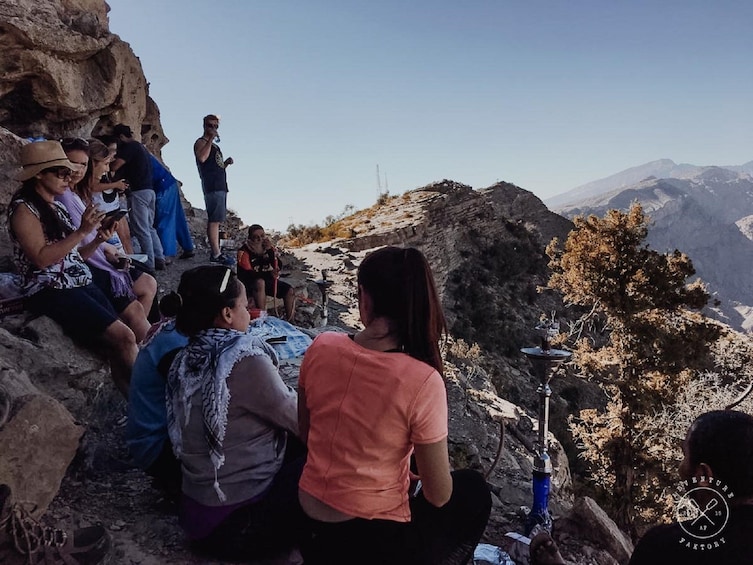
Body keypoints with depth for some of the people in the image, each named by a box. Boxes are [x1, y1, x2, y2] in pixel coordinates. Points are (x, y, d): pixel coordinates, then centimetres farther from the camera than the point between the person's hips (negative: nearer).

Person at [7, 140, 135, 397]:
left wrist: (98, 239, 2)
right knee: (123, 337, -18)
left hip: (81, 284, 8)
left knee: (118, 345, -9)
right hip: (51, 291, -8)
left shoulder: (57, 208, 18)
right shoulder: (24, 208, -5)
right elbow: (42, 258, -17)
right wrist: (82, 232, -18)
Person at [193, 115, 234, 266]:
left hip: (220, 186, 10)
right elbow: (202, 158, -22)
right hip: (212, 187, -10)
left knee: (216, 220, 10)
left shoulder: (215, 146, 26)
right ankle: (216, 254, -17)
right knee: (214, 220, -14)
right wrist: (210, 139, -18)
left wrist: (226, 163, 13)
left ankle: (215, 251, 14)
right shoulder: (201, 142, -1)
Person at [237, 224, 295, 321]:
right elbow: (247, 273, -25)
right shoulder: (244, 251, -19)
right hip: (249, 283, -5)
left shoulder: (269, 247, -3)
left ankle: (289, 321, -3)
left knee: (289, 290, -12)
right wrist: (269, 274, -37)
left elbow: (279, 267, -12)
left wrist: (271, 250, -27)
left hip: (267, 280, 5)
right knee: (260, 282, -37)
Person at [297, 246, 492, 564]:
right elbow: (438, 496, -14)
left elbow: (305, 434, 4)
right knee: (473, 489, 21)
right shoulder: (423, 381, -26)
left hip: (310, 520, 5)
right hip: (377, 538, -5)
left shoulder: (321, 348, -13)